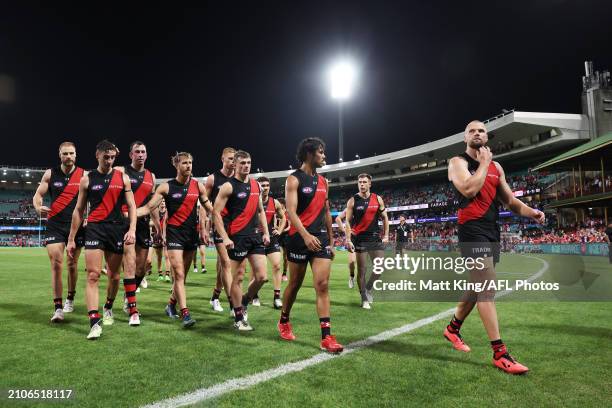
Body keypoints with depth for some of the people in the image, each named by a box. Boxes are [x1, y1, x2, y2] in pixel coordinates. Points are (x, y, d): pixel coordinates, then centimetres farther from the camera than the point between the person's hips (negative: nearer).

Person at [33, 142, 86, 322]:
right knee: (56, 264, -8)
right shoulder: (50, 174, 4)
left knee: (72, 264, 10)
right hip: (55, 224, 0)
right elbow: (38, 194, 10)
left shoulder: (83, 175, 1)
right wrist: (38, 207, -12)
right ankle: (58, 308, -5)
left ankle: (70, 299, 30)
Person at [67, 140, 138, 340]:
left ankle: (108, 309, 34)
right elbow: (78, 210, 9)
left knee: (113, 274, 12)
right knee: (93, 274, -11)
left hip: (117, 228, 1)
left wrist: (132, 229, -9)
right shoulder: (87, 179, 5)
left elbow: (131, 206, 5)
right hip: (94, 228, -1)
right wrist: (71, 239, 6)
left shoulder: (122, 178, 6)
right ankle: (94, 322, -12)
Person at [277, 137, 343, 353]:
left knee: (322, 285, -5)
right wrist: (306, 235, -29)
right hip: (300, 238, -5)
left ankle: (326, 337, -5)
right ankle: (284, 321, 33)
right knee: (295, 284, 9)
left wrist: (331, 240, 17)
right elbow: (291, 211, -16)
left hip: (321, 238, 5)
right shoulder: (294, 179, -5)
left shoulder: (323, 181, 14)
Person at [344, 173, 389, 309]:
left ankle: (368, 288, 26)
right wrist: (348, 240, -13)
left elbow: (384, 218, 11)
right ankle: (364, 299, 13)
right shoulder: (353, 201, -4)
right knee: (361, 270, 2)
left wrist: (386, 235, 3)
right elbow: (348, 221, -5)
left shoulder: (378, 199, 4)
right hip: (359, 238, -3)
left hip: (375, 237, 3)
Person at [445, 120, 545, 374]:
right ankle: (500, 354, -11)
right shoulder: (458, 162, -2)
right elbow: (469, 190, -21)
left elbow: (509, 199, 17)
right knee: (488, 288, -13)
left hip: (492, 231, 8)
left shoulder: (496, 167, 18)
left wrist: (530, 212, -2)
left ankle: (453, 328, 34)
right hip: (472, 230, -8)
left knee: (478, 287, 15)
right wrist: (484, 163, -8)